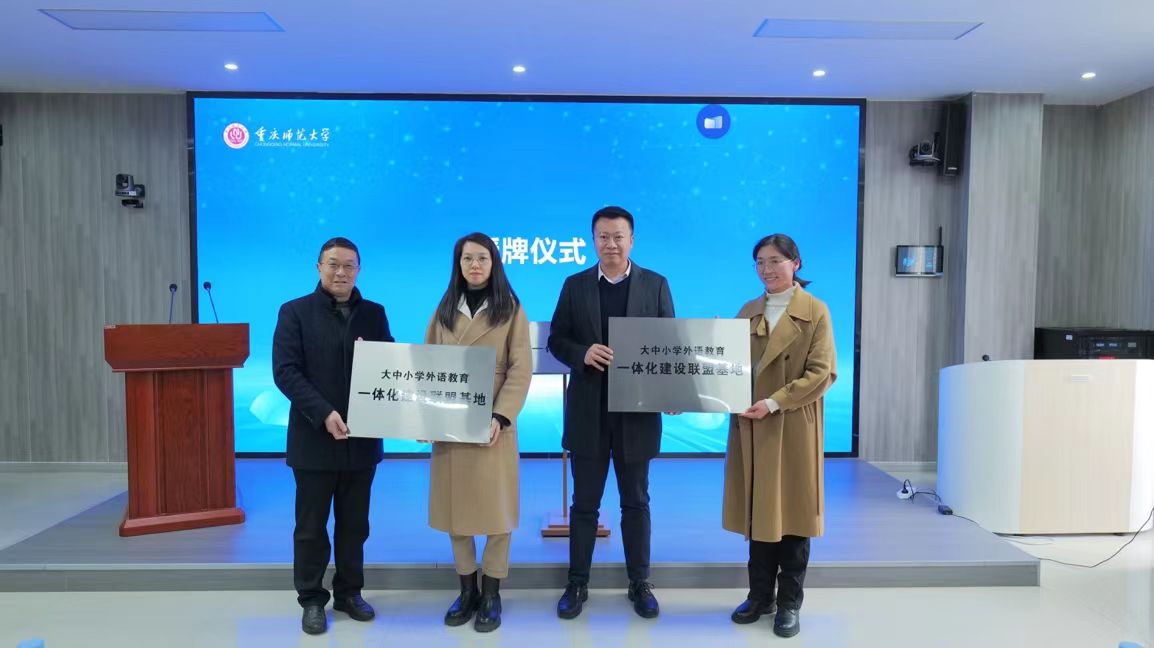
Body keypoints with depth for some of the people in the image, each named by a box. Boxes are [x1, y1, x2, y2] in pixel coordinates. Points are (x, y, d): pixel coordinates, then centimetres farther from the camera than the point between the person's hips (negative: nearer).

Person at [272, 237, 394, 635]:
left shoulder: (374, 313, 9)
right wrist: (324, 414, -20)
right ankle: (311, 600, 22)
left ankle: (349, 593, 28)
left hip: (362, 438, 3)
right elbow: (285, 371, -10)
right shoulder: (295, 312, -1)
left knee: (354, 524, 13)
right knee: (311, 526, 8)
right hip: (314, 439, -3)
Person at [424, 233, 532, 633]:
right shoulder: (444, 310, 11)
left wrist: (500, 416, -19)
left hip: (492, 423, -3)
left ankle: (491, 593, 16)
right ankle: (467, 589, 22)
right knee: (454, 506, 8)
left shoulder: (510, 309, 1)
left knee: (496, 507, 2)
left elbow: (521, 369, -6)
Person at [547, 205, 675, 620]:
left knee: (636, 501, 12)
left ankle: (639, 583, 27)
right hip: (588, 411, 1)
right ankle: (577, 583, 24)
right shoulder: (575, 286, 5)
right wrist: (582, 353, -17)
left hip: (637, 410, 0)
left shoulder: (655, 285, 2)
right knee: (584, 502, 11)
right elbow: (556, 340, 4)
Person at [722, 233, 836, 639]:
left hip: (794, 429, -4)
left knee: (792, 512, 5)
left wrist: (774, 403, -19)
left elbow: (823, 373, -10)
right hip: (751, 429, 4)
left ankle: (789, 604, 19)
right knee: (759, 512, 11)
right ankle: (760, 596, 24)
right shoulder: (748, 312, 11)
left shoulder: (815, 311, -3)